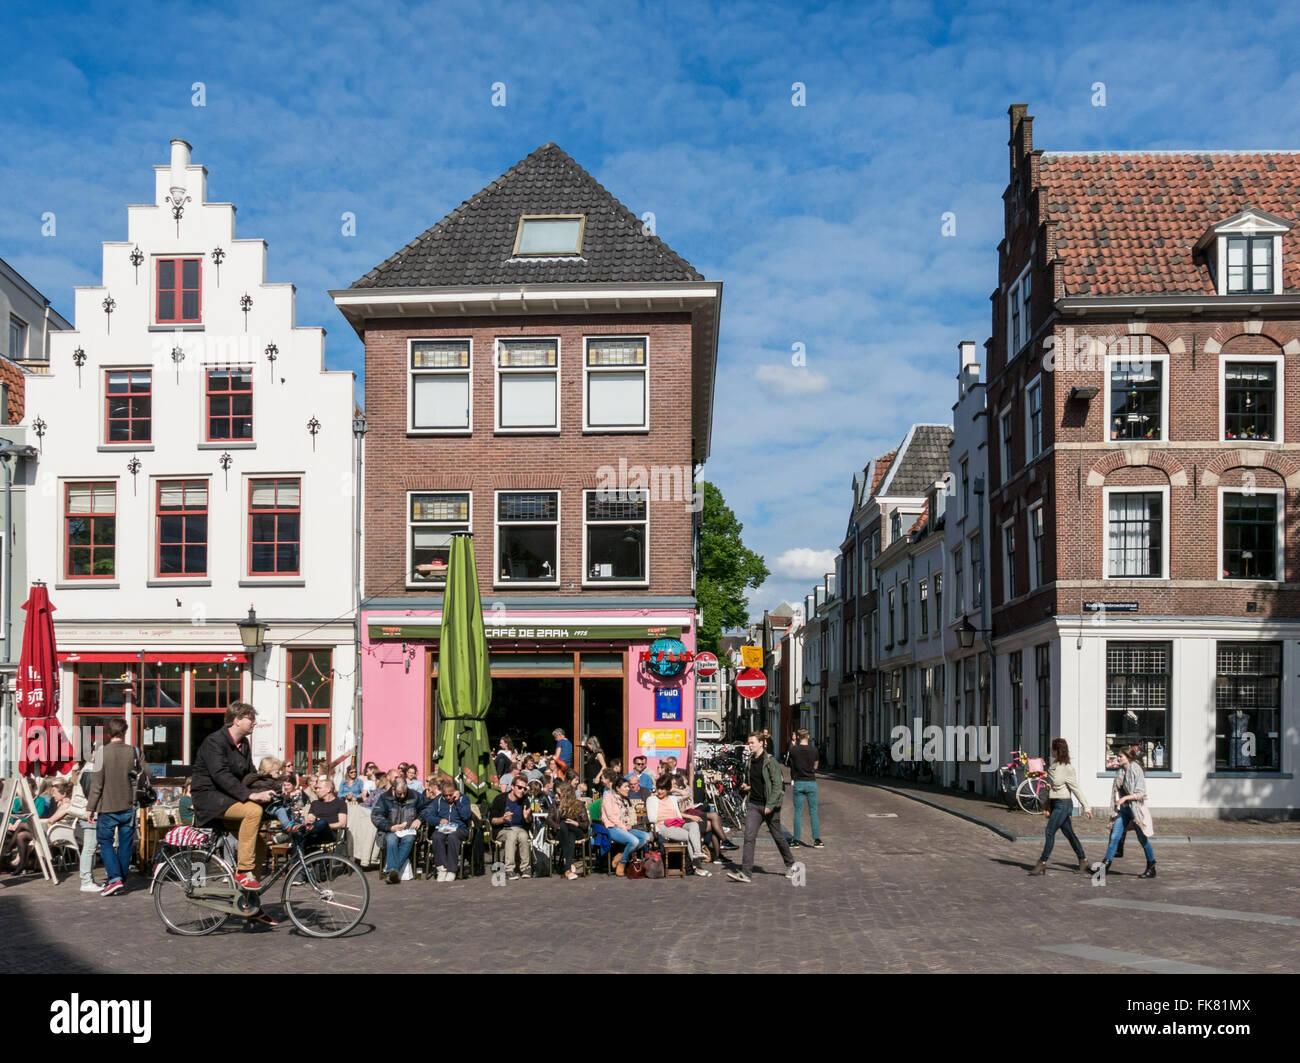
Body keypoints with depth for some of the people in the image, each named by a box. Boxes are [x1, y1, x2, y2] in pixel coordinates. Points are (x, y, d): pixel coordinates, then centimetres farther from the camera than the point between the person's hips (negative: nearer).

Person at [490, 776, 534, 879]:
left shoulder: (524, 801, 5)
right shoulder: (500, 798, -4)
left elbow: (529, 822, 10)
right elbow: (492, 820, -2)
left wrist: (527, 817, -13)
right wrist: (503, 819, -21)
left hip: (520, 828, 2)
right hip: (503, 830, -2)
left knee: (523, 836, -32)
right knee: (512, 835, -35)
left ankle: (526, 867, -26)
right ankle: (509, 869, -37)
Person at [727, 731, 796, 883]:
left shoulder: (770, 761, -12)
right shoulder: (751, 760, 9)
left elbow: (777, 785, -15)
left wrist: (770, 805, -20)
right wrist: (748, 786, 4)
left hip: (770, 805, -6)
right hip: (754, 805, 6)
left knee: (778, 836, 10)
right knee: (749, 837, -7)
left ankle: (790, 864, 33)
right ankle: (745, 873, -11)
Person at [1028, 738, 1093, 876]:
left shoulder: (1067, 768, -15)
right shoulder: (1053, 766, 9)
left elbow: (1076, 789, -13)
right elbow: (1050, 787, 15)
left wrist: (1086, 807, -11)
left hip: (1063, 804, -8)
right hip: (1054, 803, 8)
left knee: (1050, 831, -10)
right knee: (1069, 833, 13)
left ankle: (1042, 863, -7)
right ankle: (1083, 859, 23)